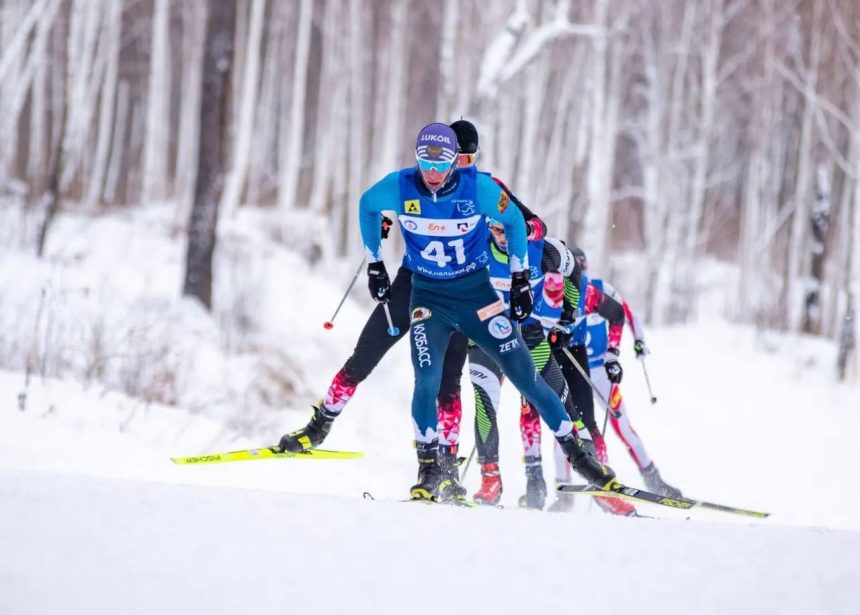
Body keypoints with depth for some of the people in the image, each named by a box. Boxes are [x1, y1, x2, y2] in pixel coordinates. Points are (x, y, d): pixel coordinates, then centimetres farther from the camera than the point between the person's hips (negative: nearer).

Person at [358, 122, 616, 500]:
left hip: (476, 293, 0)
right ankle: (429, 469, -2)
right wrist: (374, 264, 10)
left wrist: (521, 278, 2)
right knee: (427, 381, -18)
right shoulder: (398, 187, -14)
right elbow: (367, 207, 8)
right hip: (428, 297, 0)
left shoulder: (479, 188, -17)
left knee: (525, 376, -2)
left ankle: (575, 452, 8)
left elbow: (514, 221, 1)